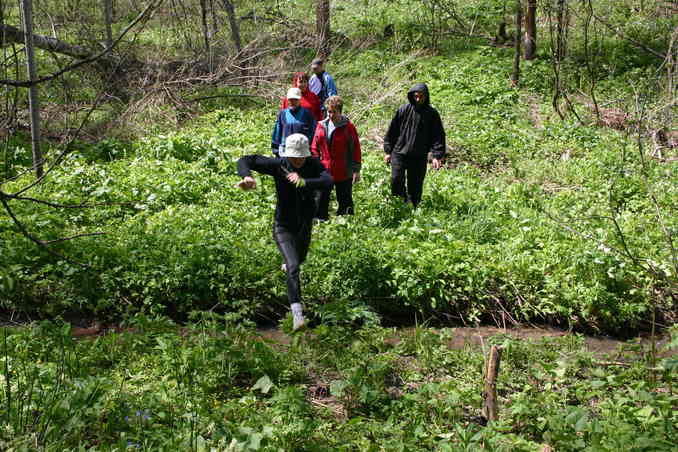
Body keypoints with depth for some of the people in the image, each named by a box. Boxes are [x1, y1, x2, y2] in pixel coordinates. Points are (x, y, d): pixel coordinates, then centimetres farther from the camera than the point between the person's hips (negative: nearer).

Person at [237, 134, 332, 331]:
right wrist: (247, 177, -40)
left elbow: (327, 181, -35)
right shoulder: (278, 165, -19)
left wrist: (304, 182, -52)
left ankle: (287, 265, 68)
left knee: (300, 258, 31)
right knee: (293, 267, -22)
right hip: (284, 227, -4)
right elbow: (245, 160, -17)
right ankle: (297, 313, -25)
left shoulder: (313, 165, -15)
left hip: (305, 225, 4)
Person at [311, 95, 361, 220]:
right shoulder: (321, 126, 4)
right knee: (321, 201, 5)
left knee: (345, 202, 9)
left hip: (343, 173, -3)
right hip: (324, 172, 3)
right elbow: (315, 147, 11)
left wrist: (356, 170, -7)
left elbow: (355, 149, -5)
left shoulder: (348, 127, -6)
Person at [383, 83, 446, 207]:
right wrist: (388, 151, 5)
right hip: (399, 154, 0)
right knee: (396, 180, -11)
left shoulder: (432, 113, 1)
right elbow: (392, 131, 6)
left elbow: (438, 136, 2)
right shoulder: (403, 110, 0)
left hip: (419, 158, 0)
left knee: (415, 187, 5)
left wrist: (437, 156, -8)